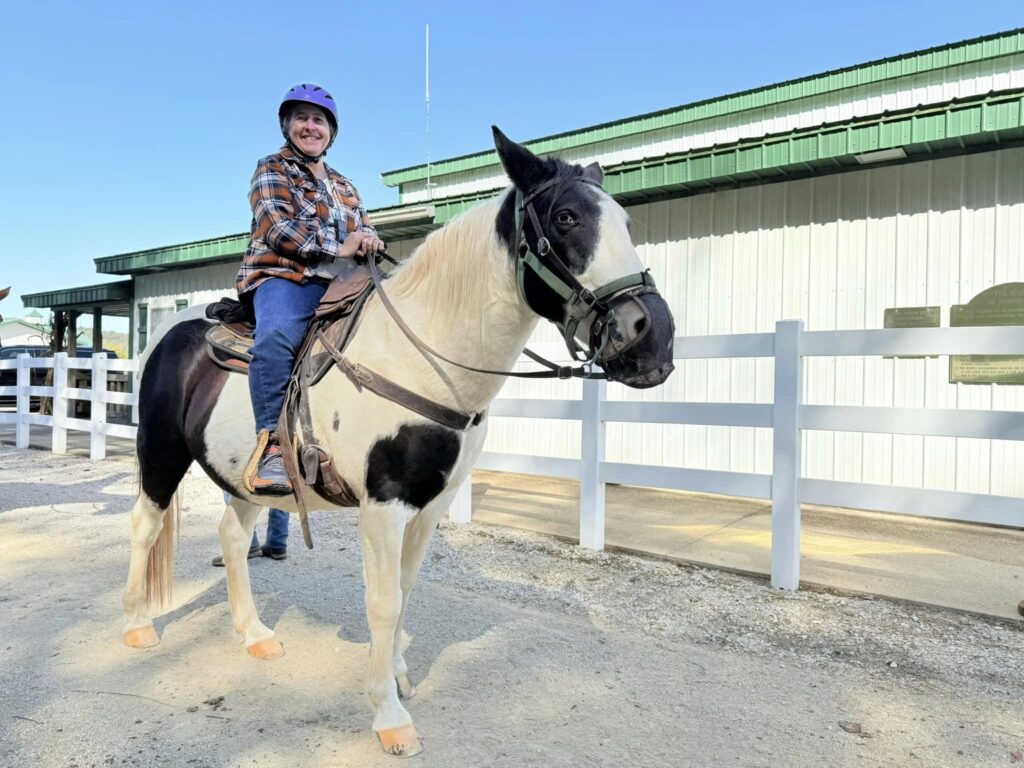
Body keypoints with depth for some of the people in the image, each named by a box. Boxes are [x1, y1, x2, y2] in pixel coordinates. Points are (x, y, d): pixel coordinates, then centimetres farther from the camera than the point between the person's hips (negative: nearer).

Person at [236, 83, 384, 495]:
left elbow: (366, 231, 24)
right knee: (277, 334, -38)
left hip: (338, 283, 7)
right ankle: (271, 440, -37)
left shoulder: (343, 185, 28)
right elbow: (277, 229, -6)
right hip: (284, 276, -6)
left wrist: (371, 241, -3)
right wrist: (339, 248, -16)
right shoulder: (273, 169, 10)